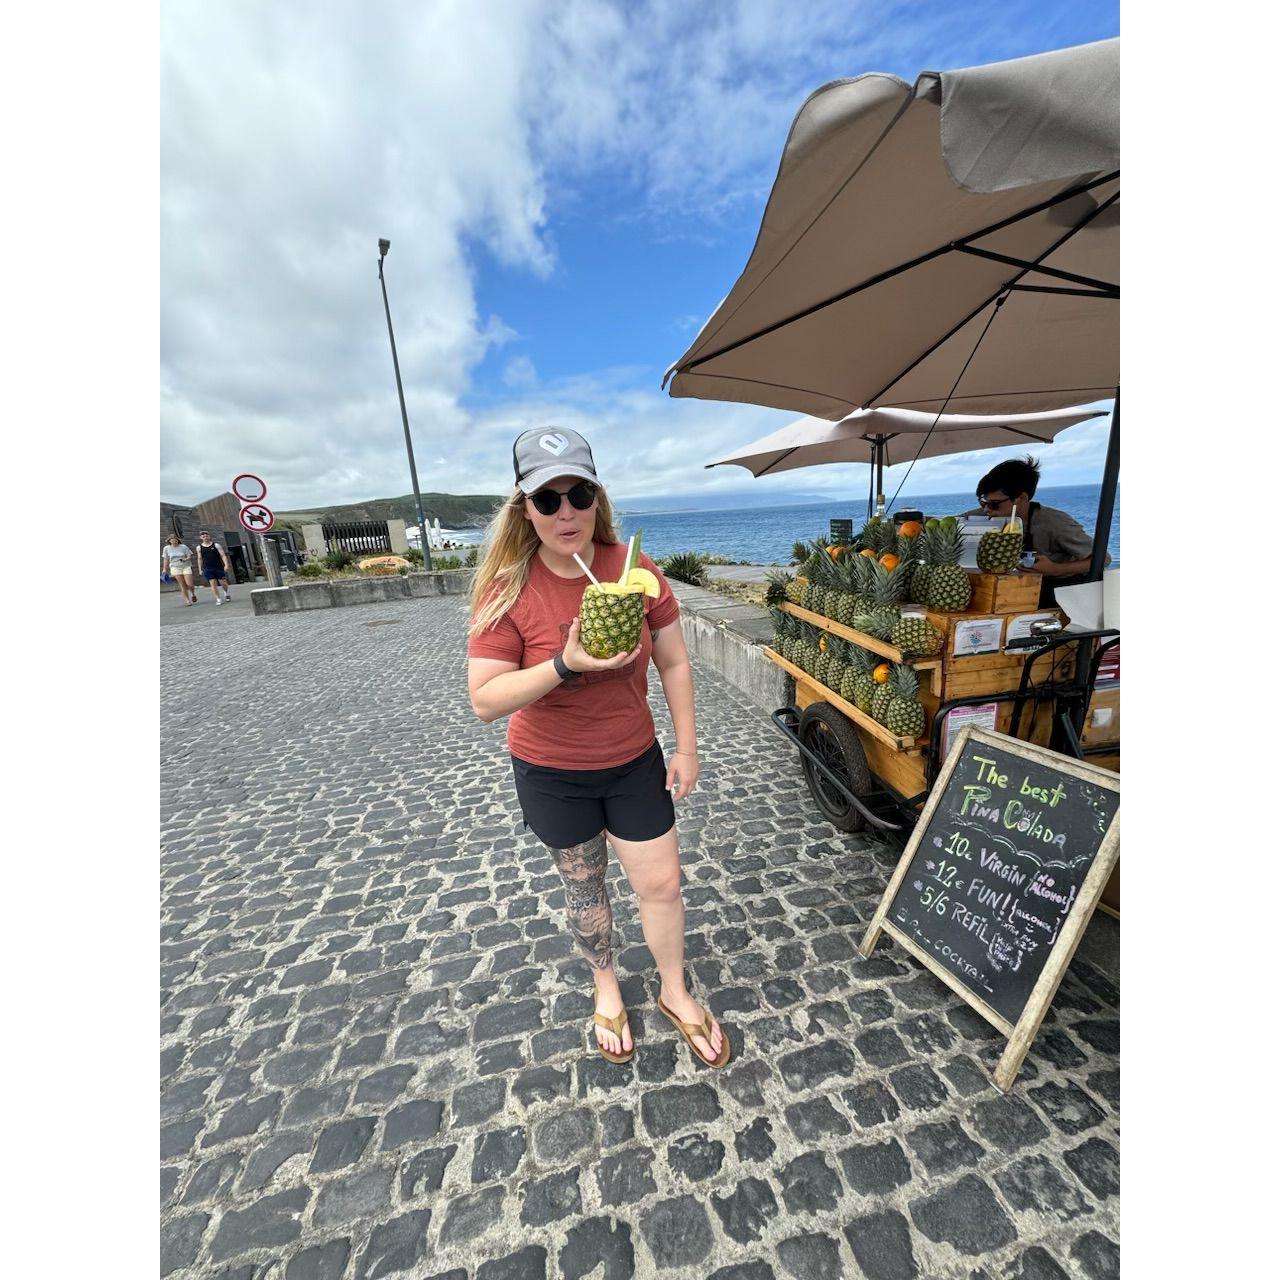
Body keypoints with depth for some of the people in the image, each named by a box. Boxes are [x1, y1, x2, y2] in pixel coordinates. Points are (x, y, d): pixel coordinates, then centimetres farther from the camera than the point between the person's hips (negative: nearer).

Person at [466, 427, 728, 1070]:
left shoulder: (636, 570, -13)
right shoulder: (508, 590, -19)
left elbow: (674, 664, -4)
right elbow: (485, 700, -20)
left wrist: (687, 748, -2)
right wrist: (565, 664, -34)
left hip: (634, 761, 2)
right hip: (551, 773, -1)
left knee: (661, 883, 12)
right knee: (583, 885, 20)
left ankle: (675, 993, 43)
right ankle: (606, 987, 51)